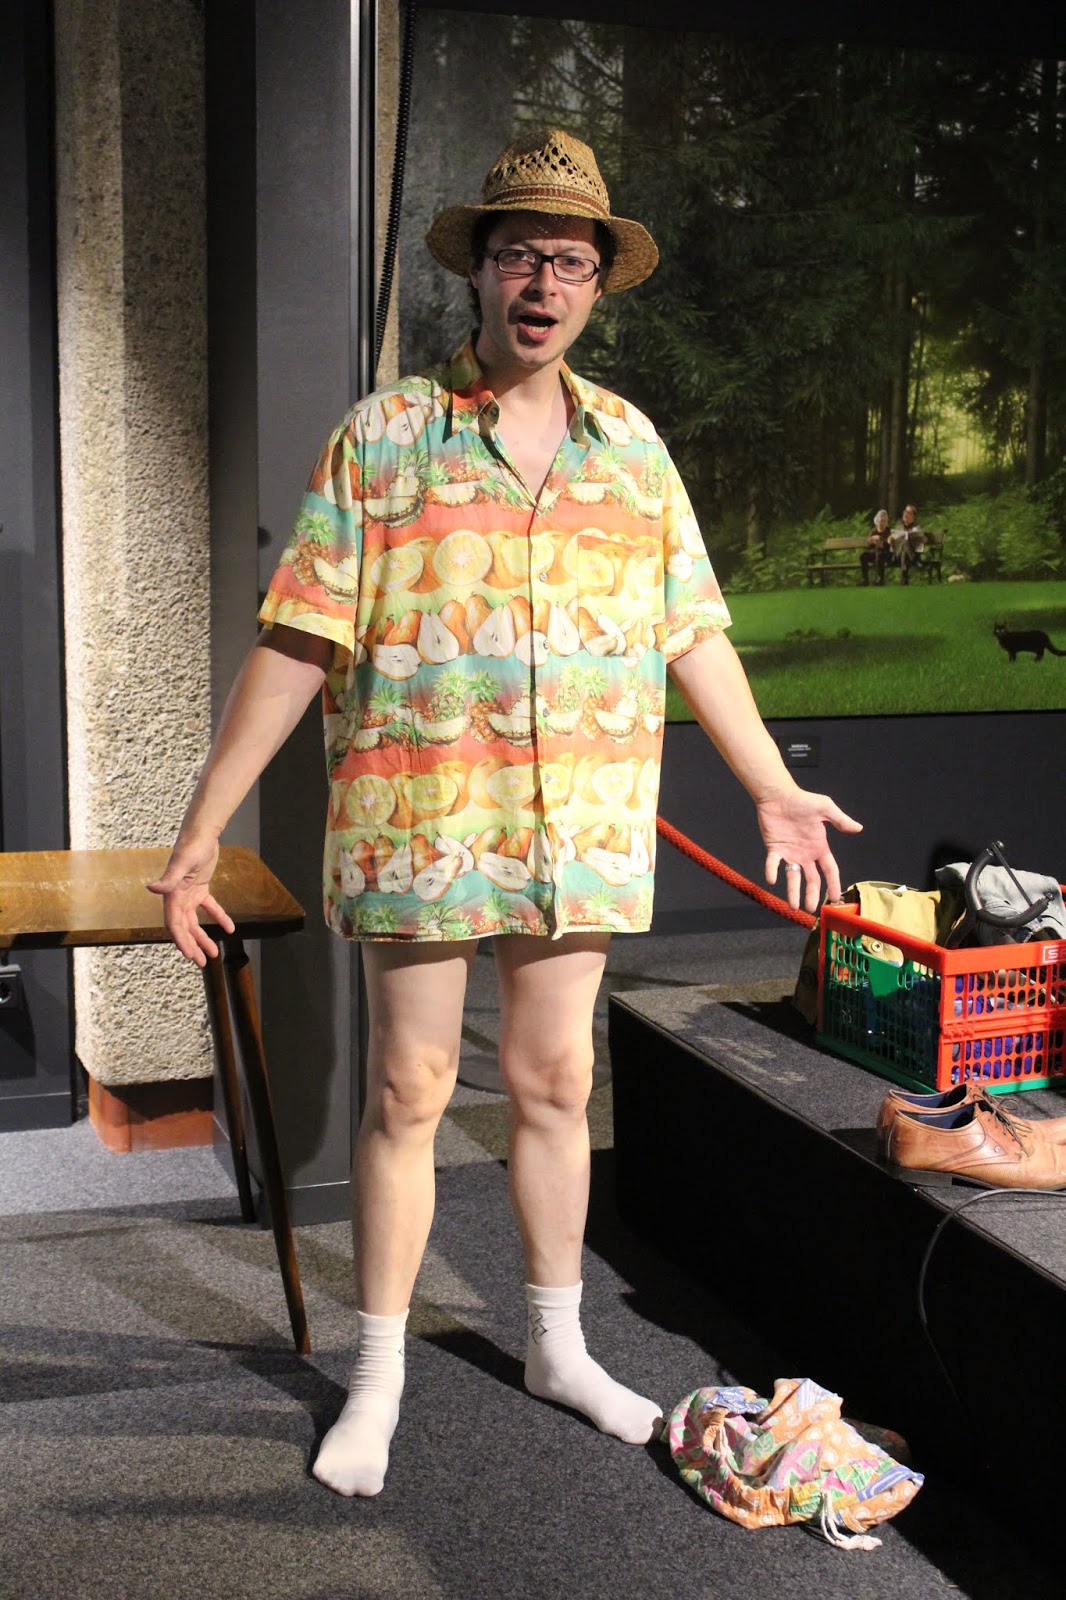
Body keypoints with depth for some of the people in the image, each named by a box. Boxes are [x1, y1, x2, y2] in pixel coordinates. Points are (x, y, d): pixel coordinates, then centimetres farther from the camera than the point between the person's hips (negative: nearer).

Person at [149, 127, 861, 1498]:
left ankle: (558, 1349, 30)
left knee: (554, 1084, 13)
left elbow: (694, 634, 14)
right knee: (407, 1093, 6)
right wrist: (202, 827, -10)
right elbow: (294, 647, -6)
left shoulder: (630, 444, 8)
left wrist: (774, 789, 15)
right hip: (418, 824, -3)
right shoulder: (383, 437, -3)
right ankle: (378, 1380, 21)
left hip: (581, 833, 3)